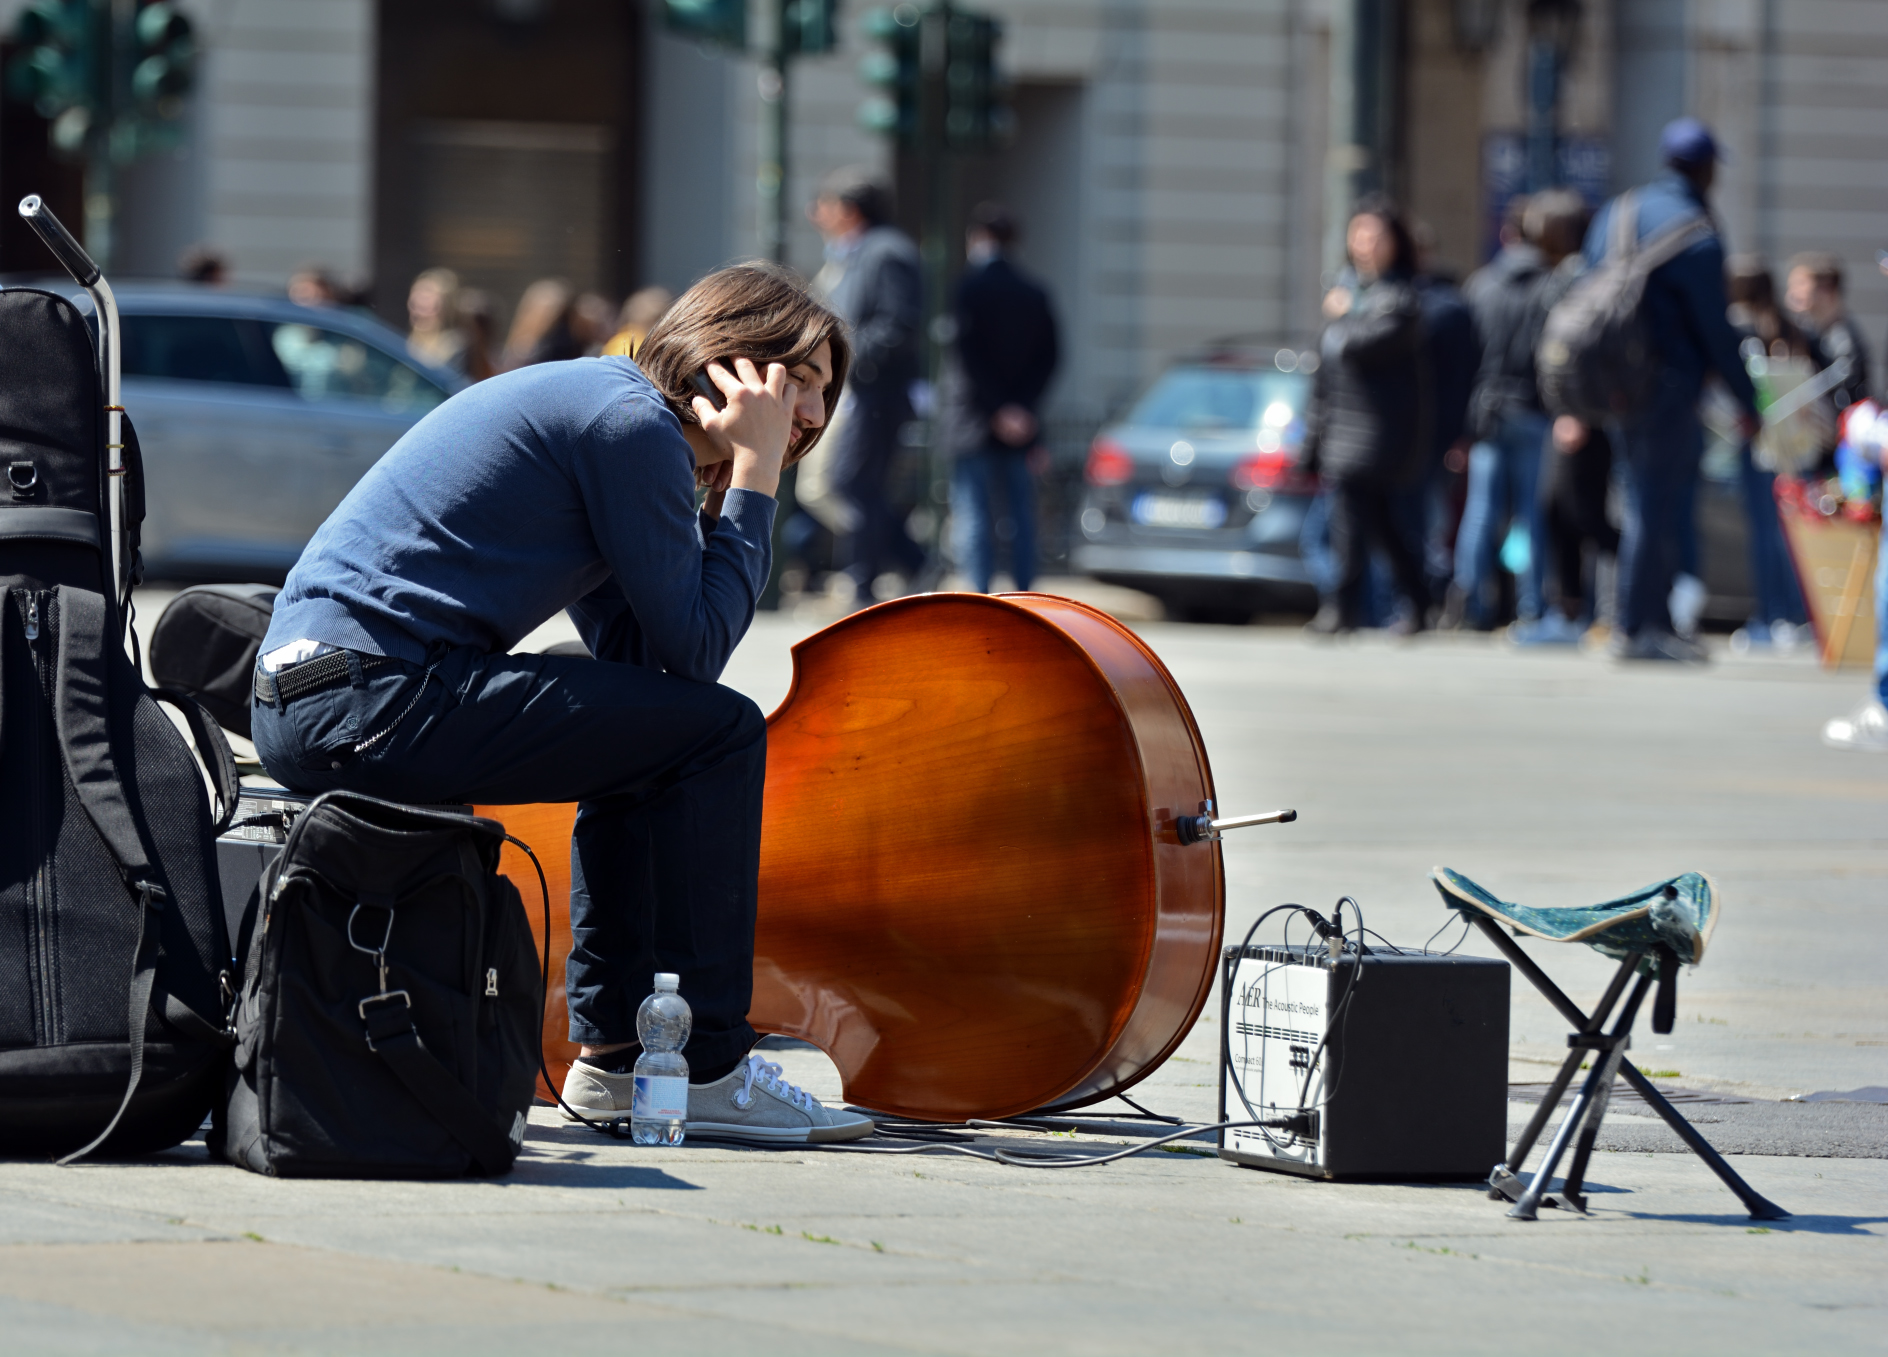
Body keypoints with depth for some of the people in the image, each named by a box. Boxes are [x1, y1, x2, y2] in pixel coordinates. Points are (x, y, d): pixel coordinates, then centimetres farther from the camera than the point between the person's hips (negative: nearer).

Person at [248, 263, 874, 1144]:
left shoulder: (593, 399, 23)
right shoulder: (632, 420, -8)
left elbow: (643, 651, 17)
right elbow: (696, 652, -9)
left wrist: (729, 496, 11)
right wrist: (753, 477, -1)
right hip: (372, 699, -10)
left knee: (643, 737, 26)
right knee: (718, 731, -7)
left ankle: (615, 1052, 22)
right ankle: (705, 1068, -3)